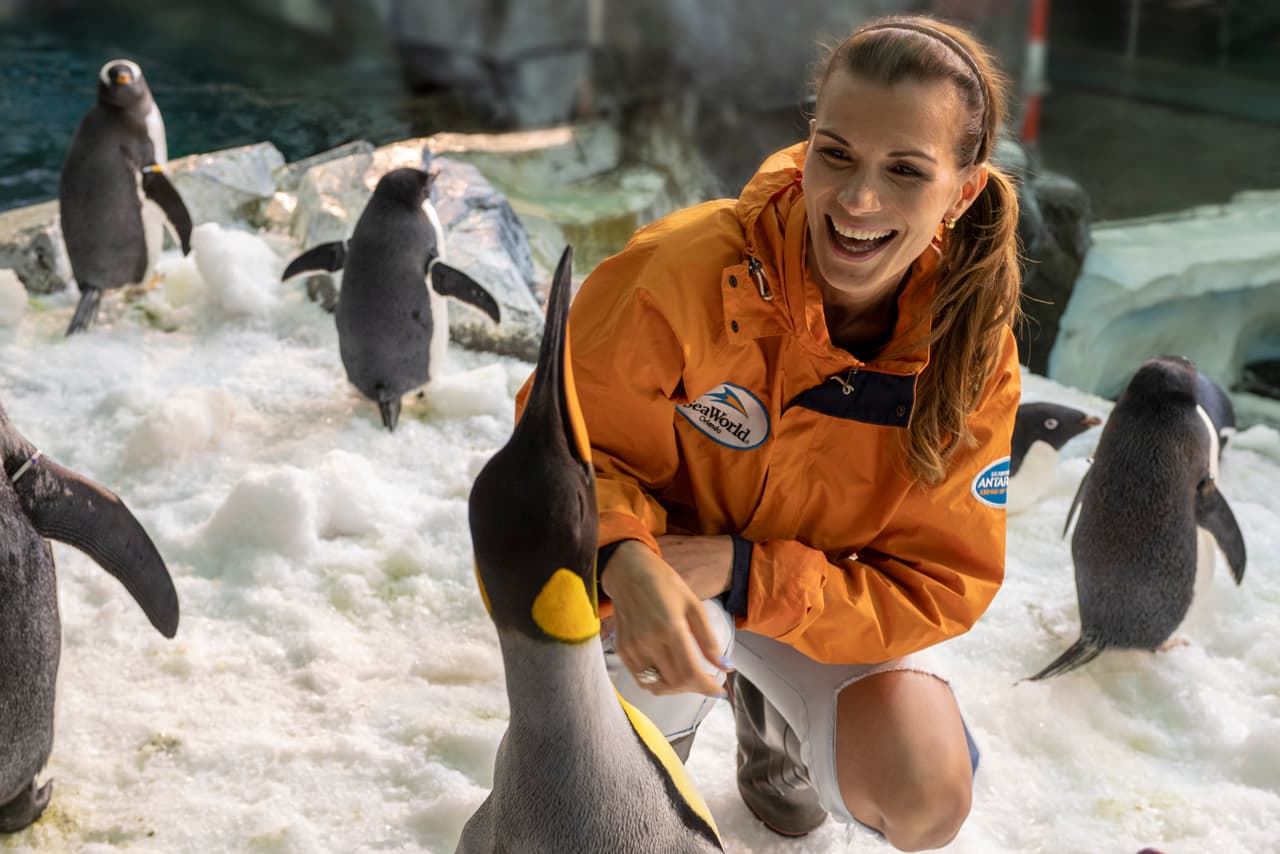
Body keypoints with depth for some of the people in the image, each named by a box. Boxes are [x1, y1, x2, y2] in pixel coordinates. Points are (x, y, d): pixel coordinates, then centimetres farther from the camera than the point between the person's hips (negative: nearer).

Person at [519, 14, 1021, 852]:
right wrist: (626, 558, -41)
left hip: (817, 593, 3)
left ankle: (768, 715, 17)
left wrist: (739, 569, -32)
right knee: (660, 658, -38)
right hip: (647, 570, -2)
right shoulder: (687, 265, -31)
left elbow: (942, 584, -18)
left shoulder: (973, 352, -21)